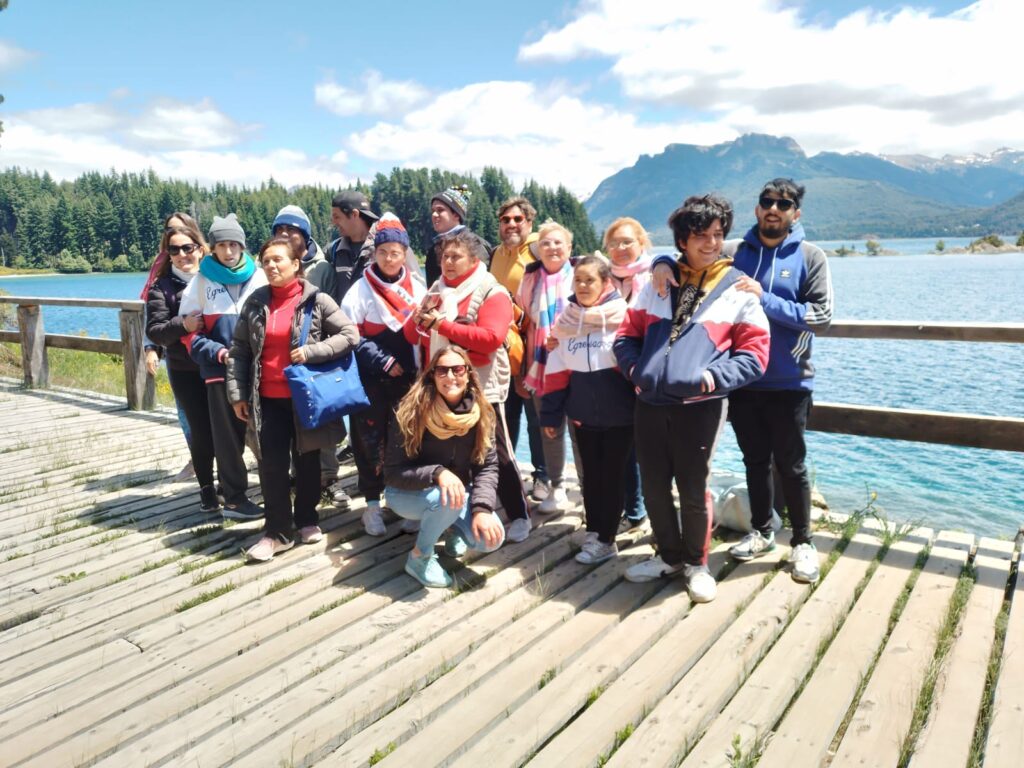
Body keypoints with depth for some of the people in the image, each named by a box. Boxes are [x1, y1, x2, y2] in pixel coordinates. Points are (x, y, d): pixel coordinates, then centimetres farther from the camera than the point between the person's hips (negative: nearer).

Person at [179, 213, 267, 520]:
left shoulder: (259, 277, 4)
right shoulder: (202, 281, 4)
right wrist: (218, 352, -10)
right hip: (220, 370, 0)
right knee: (229, 435, 5)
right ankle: (234, 498, 14)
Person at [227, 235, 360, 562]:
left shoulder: (316, 300, -7)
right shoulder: (255, 302, 3)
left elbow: (350, 334, -11)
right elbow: (239, 349, 6)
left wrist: (311, 352, -19)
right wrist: (237, 393, 0)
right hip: (268, 398, 2)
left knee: (307, 459, 12)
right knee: (271, 464, 1)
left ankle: (307, 519, 30)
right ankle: (277, 531, 12)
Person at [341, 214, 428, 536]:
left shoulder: (417, 289, 8)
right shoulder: (360, 290, -3)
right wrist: (384, 362, -12)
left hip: (408, 378, 3)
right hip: (371, 380, -3)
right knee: (371, 441, 2)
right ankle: (372, 504, 15)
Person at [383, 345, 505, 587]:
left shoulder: (482, 413, -12)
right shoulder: (412, 412, -22)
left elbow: (488, 466, -12)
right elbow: (393, 473, -21)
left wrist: (481, 508, -28)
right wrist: (437, 474, -37)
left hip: (458, 492, 4)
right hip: (407, 494, -3)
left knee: (491, 538, -19)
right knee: (447, 498, -36)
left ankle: (454, 527, 16)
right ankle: (419, 557, -8)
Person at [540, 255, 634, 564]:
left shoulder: (622, 315, -9)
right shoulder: (566, 319, 4)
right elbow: (557, 370, 5)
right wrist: (550, 413, 4)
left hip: (618, 412, -4)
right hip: (583, 412, 4)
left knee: (612, 475, 6)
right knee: (591, 473, 14)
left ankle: (606, 540, 18)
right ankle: (593, 532, 27)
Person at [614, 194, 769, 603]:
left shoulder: (738, 289, 4)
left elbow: (754, 353, 0)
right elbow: (628, 333, 16)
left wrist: (714, 377, -15)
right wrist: (635, 368, -2)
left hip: (700, 404, -3)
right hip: (649, 401, 4)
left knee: (693, 490, 3)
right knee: (653, 487, 11)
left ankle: (696, 563, 27)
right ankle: (669, 555, 33)